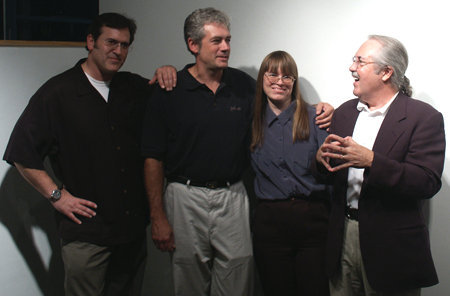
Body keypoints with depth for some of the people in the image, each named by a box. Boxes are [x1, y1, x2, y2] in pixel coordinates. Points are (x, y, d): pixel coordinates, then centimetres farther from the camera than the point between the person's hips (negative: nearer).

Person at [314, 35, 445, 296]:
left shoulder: (424, 117, -8)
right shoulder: (345, 112, 11)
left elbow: (427, 183, -19)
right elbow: (328, 174, 13)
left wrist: (370, 161, -29)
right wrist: (321, 158, -11)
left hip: (390, 247, -5)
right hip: (343, 237, 5)